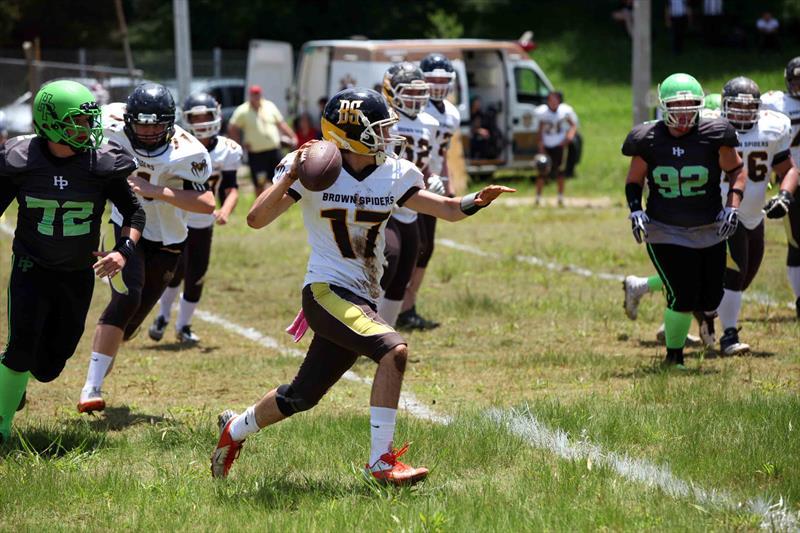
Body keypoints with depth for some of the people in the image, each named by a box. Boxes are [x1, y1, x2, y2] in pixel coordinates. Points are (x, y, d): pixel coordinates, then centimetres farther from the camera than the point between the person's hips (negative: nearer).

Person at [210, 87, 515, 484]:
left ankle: (235, 429, 40)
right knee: (393, 350, -27)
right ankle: (381, 461, -22)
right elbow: (256, 219, -15)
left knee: (302, 396, 14)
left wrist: (477, 200, -18)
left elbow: (446, 208, 3)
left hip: (362, 299, 6)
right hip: (326, 291, -6)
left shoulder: (393, 174, 5)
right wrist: (290, 177, -28)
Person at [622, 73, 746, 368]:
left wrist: (732, 206, -8)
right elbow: (634, 181, 7)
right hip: (665, 232, -2)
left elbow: (737, 170, 5)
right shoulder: (649, 141, -7)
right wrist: (635, 210, -10)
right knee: (683, 299, -13)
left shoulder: (713, 136, -8)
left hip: (709, 230, 2)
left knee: (709, 301, 6)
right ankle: (674, 356, 8)